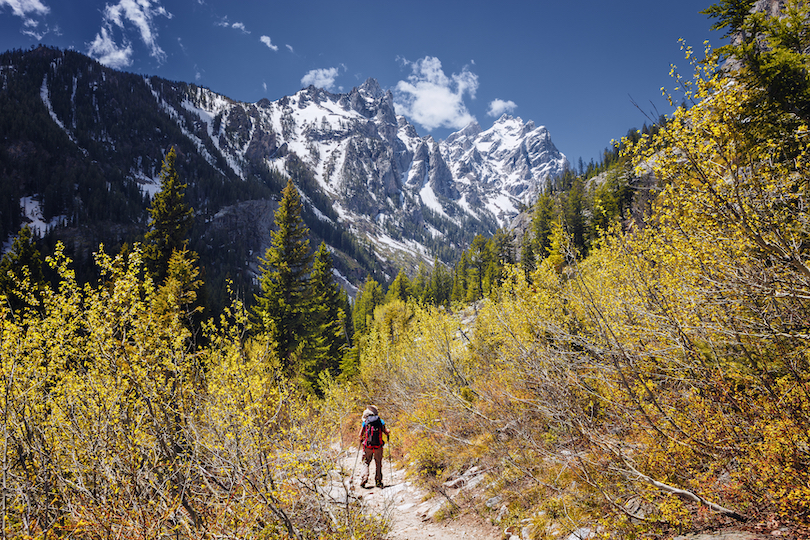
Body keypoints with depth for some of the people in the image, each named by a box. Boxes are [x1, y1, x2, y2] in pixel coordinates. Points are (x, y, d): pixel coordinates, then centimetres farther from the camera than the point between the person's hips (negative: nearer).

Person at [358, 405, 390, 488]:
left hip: (368, 447, -1)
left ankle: (364, 479, -7)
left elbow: (360, 435, 3)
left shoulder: (365, 422, 0)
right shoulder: (381, 421, 1)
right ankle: (378, 482, 11)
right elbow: (387, 432, -4)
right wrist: (388, 433, 20)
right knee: (378, 464, 12)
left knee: (366, 463, 10)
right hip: (378, 447, 1)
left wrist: (361, 440, 25)